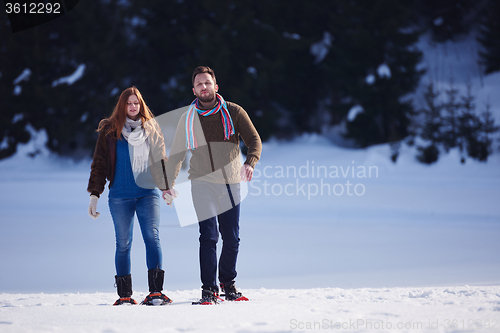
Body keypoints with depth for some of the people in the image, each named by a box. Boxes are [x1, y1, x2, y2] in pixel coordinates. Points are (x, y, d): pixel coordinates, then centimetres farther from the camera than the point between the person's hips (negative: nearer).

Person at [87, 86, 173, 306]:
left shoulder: (152, 129, 11)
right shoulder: (110, 131, 5)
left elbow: (160, 160, 20)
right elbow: (99, 163, 6)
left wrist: (167, 187, 18)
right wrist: (94, 194, 1)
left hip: (148, 193, 1)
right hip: (120, 197, -1)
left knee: (152, 237, -14)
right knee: (123, 244, 1)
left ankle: (156, 291, -17)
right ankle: (124, 294, 7)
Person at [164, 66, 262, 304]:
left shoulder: (233, 112, 0)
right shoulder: (187, 119, 4)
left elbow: (254, 139, -4)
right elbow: (176, 154, 13)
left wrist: (250, 162, -23)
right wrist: (169, 183, 7)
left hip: (230, 184, 1)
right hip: (202, 183, -1)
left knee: (232, 238, 6)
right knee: (209, 236, -13)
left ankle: (227, 283, 24)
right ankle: (209, 290, -11)